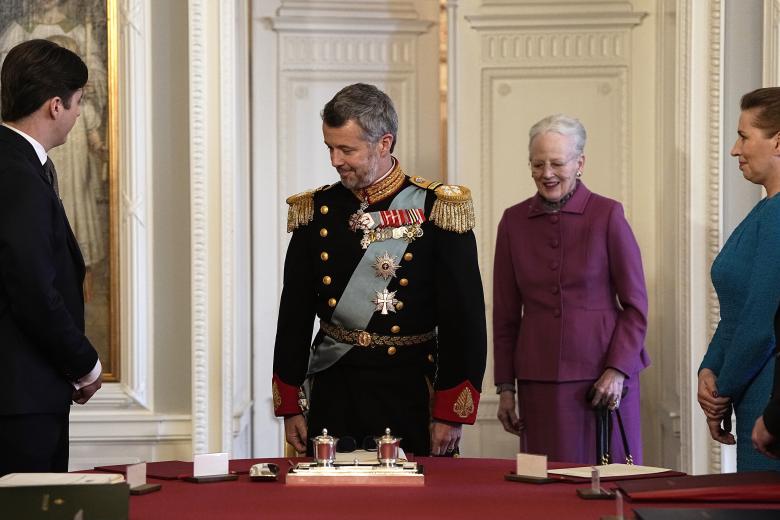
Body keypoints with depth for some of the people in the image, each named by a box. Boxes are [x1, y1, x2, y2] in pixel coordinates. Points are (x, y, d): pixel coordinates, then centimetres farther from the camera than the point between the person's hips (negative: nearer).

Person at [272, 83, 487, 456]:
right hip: (333, 396, 3)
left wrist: (451, 414, -9)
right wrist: (290, 407, 6)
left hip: (411, 398, -3)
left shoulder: (438, 211, -5)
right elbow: (294, 314, 9)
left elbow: (464, 319, -6)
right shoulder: (315, 211, 6)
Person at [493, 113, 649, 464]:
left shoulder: (607, 215, -2)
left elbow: (636, 304, -1)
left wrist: (618, 369, -10)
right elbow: (505, 314, 11)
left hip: (603, 376, -2)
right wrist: (505, 387, 8)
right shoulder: (514, 221, 7)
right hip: (539, 380, 2)